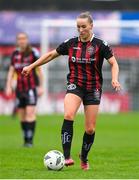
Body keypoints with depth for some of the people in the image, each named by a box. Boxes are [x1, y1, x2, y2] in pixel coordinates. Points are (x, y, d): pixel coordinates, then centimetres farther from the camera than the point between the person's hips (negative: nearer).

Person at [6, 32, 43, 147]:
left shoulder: (33, 52, -5)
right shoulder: (15, 54, 8)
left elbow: (39, 70, -1)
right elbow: (11, 71, 11)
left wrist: (41, 87, -3)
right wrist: (8, 86, 3)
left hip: (32, 88, -5)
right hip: (20, 89, 5)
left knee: (30, 113, -14)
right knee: (22, 115, 7)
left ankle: (30, 140, -15)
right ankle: (25, 139, 16)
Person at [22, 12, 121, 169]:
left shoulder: (100, 45, -6)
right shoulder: (71, 43, 1)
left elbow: (113, 63, -6)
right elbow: (51, 55, 11)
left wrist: (114, 79, -25)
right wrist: (31, 67, 10)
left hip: (93, 88, -1)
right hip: (75, 85, 1)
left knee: (90, 129, 1)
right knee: (68, 116, -27)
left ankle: (84, 158, 28)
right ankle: (66, 157, -30)